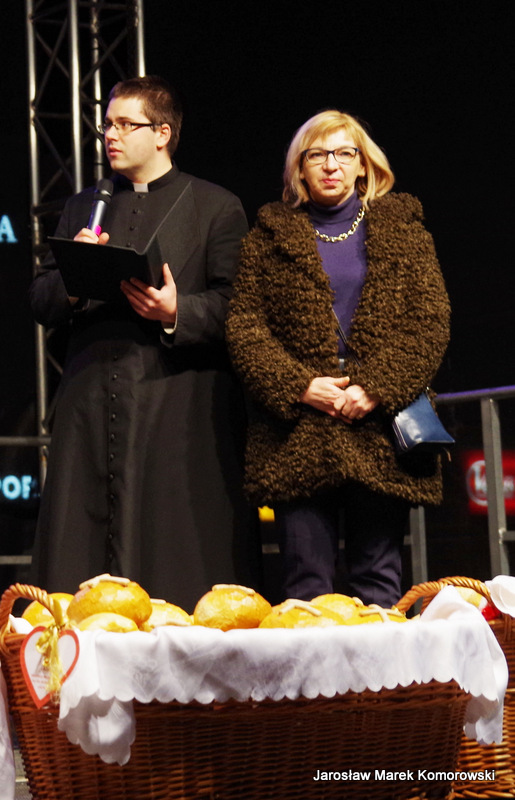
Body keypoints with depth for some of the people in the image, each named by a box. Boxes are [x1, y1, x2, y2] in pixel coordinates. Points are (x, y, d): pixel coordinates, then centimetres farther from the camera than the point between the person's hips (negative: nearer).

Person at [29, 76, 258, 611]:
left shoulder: (216, 207, 10)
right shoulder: (83, 209, 23)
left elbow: (236, 303, 1)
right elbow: (41, 306, 19)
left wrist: (178, 312, -16)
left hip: (180, 403, -4)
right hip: (91, 404, 4)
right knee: (78, 557, -2)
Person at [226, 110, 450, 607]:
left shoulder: (400, 228, 14)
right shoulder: (270, 236, 14)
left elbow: (430, 322, 4)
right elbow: (244, 325, 5)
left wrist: (377, 389, -10)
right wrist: (299, 387, -10)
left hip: (380, 429, 0)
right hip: (296, 434, 0)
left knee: (378, 576, 1)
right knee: (305, 585, -3)